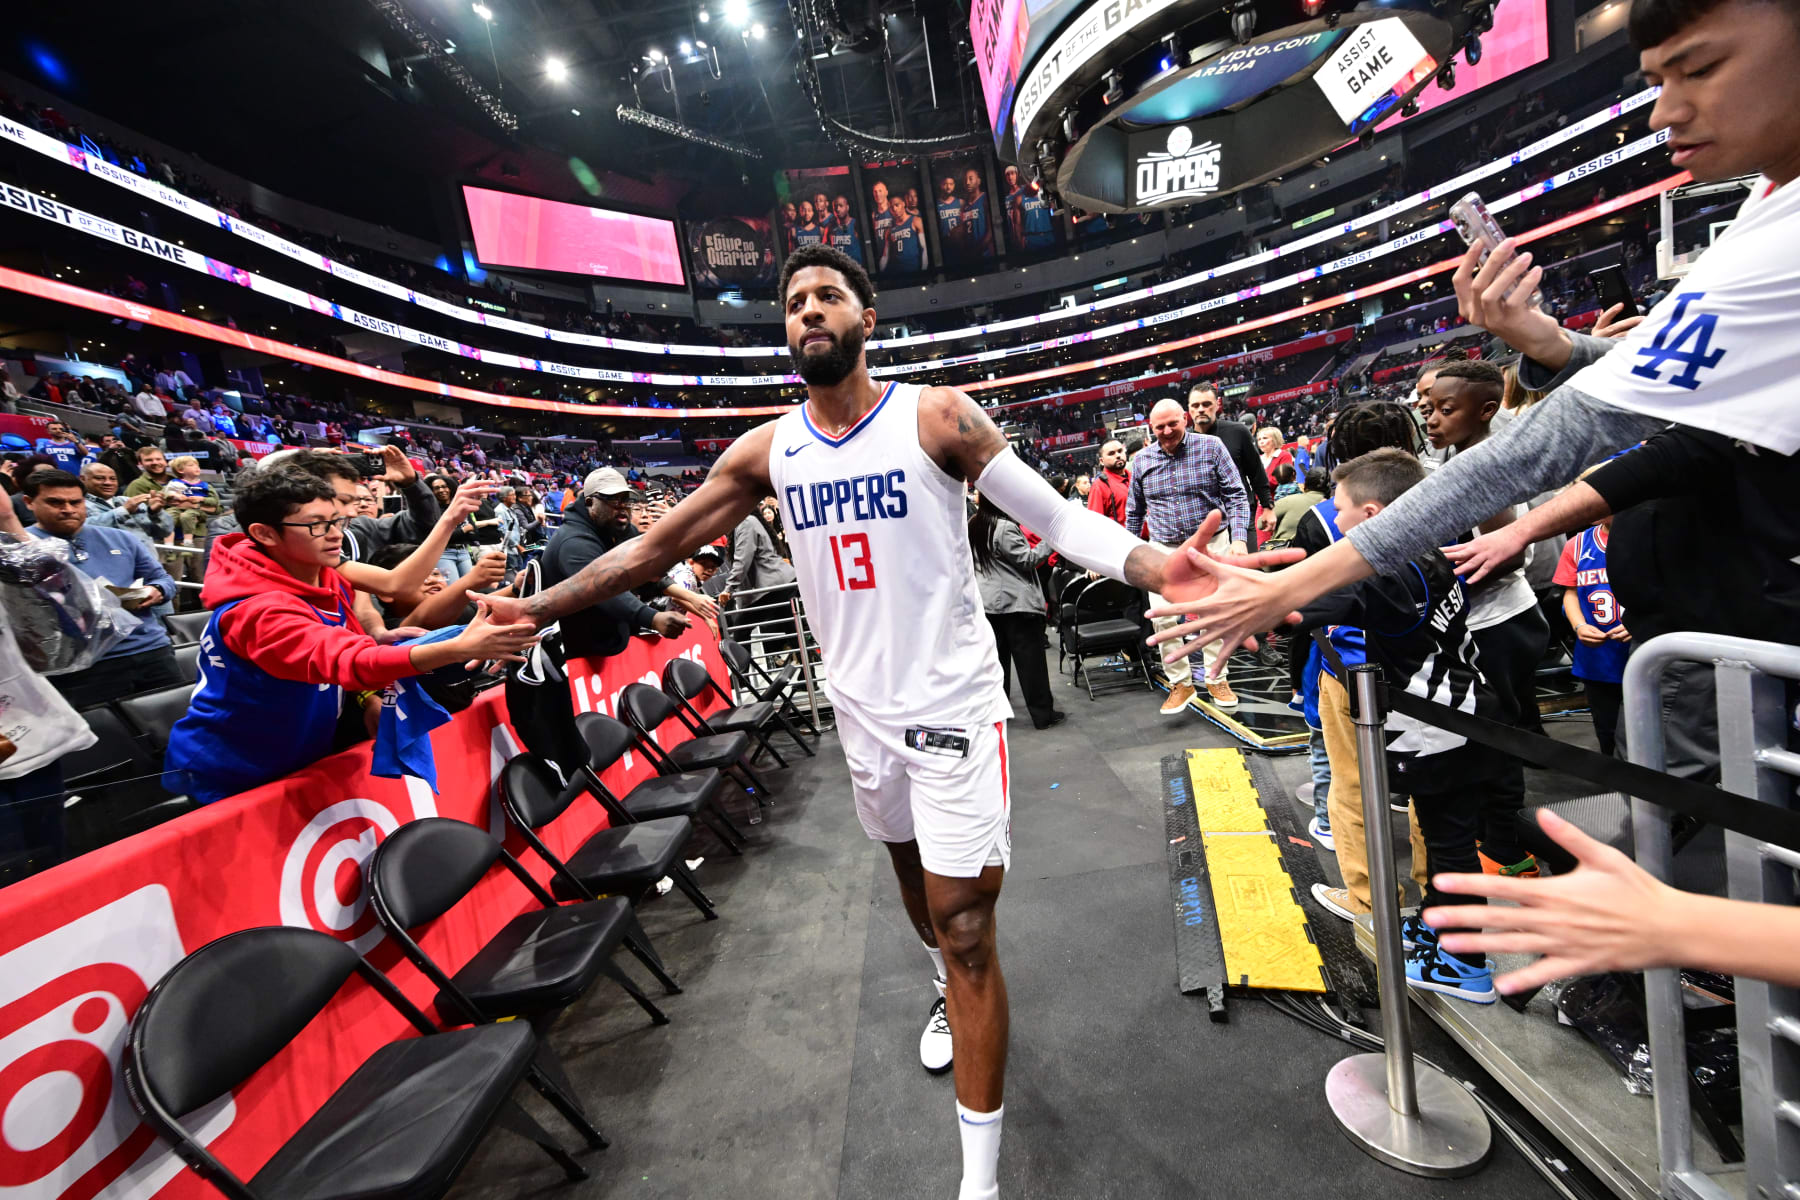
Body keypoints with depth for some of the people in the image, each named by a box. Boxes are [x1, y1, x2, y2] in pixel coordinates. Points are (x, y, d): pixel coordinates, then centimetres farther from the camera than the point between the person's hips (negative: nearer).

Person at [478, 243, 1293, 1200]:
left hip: (953, 706, -4)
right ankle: (949, 993, 57)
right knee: (911, 870, 26)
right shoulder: (767, 449, 0)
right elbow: (655, 547, 4)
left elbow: (1058, 517, -12)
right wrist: (536, 609, 1)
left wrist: (1156, 567, -29)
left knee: (965, 928, -1)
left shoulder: (934, 417, -11)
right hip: (860, 709, 5)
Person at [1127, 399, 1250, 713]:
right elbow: (1134, 511, 13)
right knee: (1162, 617, -7)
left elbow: (1235, 495, -3)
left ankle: (1216, 679, 22)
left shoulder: (1211, 447, -4)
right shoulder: (1141, 460, 2)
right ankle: (1181, 683, 9)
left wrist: (1239, 538, -13)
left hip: (1211, 543, -1)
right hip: (1164, 549, 1)